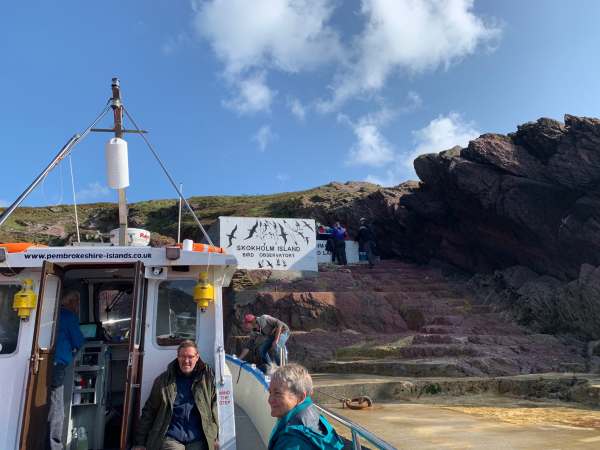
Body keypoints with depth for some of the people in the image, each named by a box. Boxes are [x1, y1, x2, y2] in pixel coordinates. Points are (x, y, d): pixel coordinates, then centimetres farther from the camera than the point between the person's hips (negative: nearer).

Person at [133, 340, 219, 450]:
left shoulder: (208, 378, 6)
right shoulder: (163, 380, 7)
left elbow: (216, 408, 5)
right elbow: (149, 411, 10)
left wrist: (216, 437, -2)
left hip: (197, 440, 0)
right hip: (171, 439, 0)